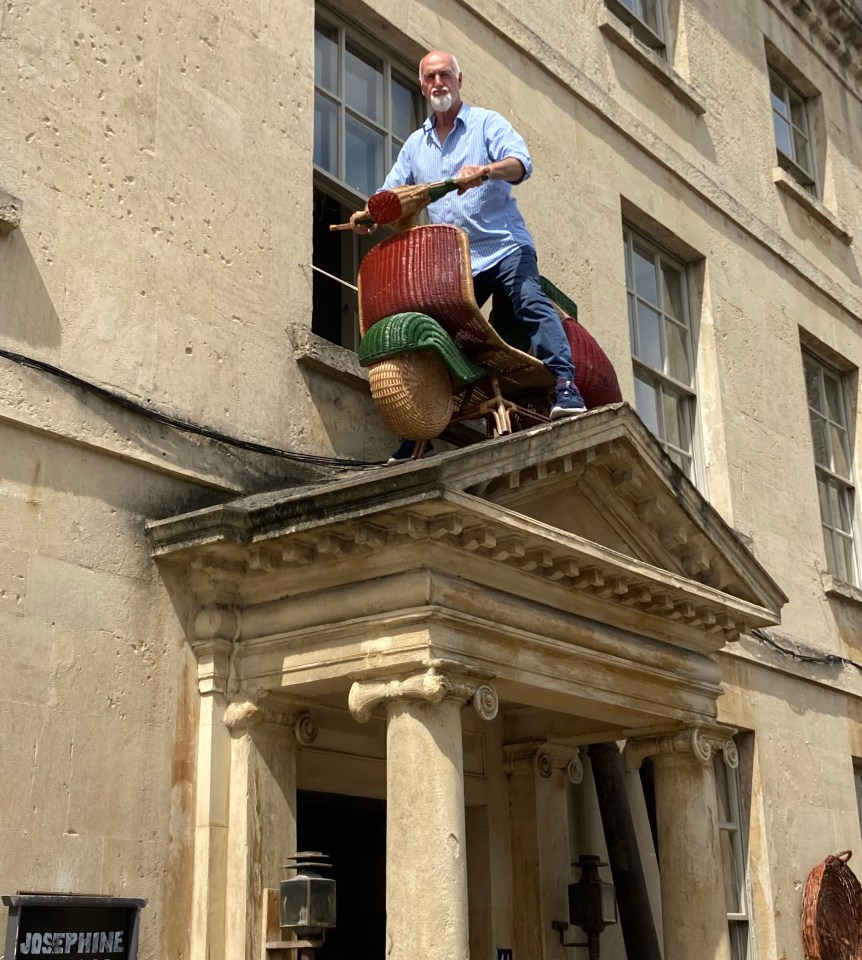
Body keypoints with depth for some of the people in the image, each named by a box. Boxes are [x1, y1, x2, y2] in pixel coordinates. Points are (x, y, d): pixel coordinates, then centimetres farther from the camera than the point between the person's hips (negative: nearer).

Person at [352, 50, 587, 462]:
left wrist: (486, 170, -34)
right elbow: (392, 193, 21)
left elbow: (521, 162, -12)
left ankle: (565, 387, -37)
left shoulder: (487, 123, 5)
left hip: (502, 245, -4)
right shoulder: (415, 144, 20)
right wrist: (368, 215, -2)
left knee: (532, 304, -28)